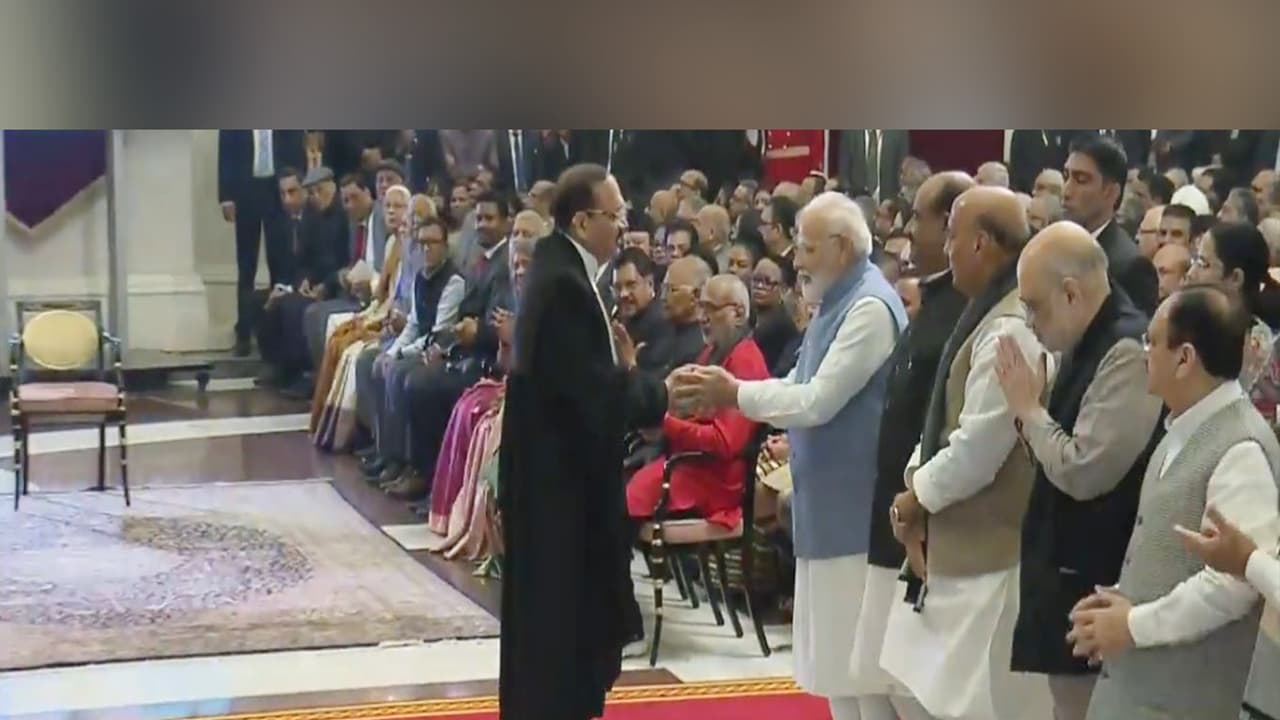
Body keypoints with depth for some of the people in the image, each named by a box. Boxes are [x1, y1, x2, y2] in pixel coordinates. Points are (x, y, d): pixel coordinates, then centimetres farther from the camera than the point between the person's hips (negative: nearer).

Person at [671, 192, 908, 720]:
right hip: (829, 504, 10)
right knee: (838, 652, 16)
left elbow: (818, 401, -22)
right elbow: (796, 388, 14)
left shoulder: (870, 306, -18)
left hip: (856, 506, -10)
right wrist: (719, 391, 1)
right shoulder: (836, 305, 14)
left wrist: (736, 395, -13)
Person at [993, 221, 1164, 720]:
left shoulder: (1128, 351, -20)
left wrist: (1028, 409, -10)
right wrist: (1031, 408, -2)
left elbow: (1082, 471, -24)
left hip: (1094, 582, -10)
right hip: (1070, 571, 10)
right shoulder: (1088, 344, 10)